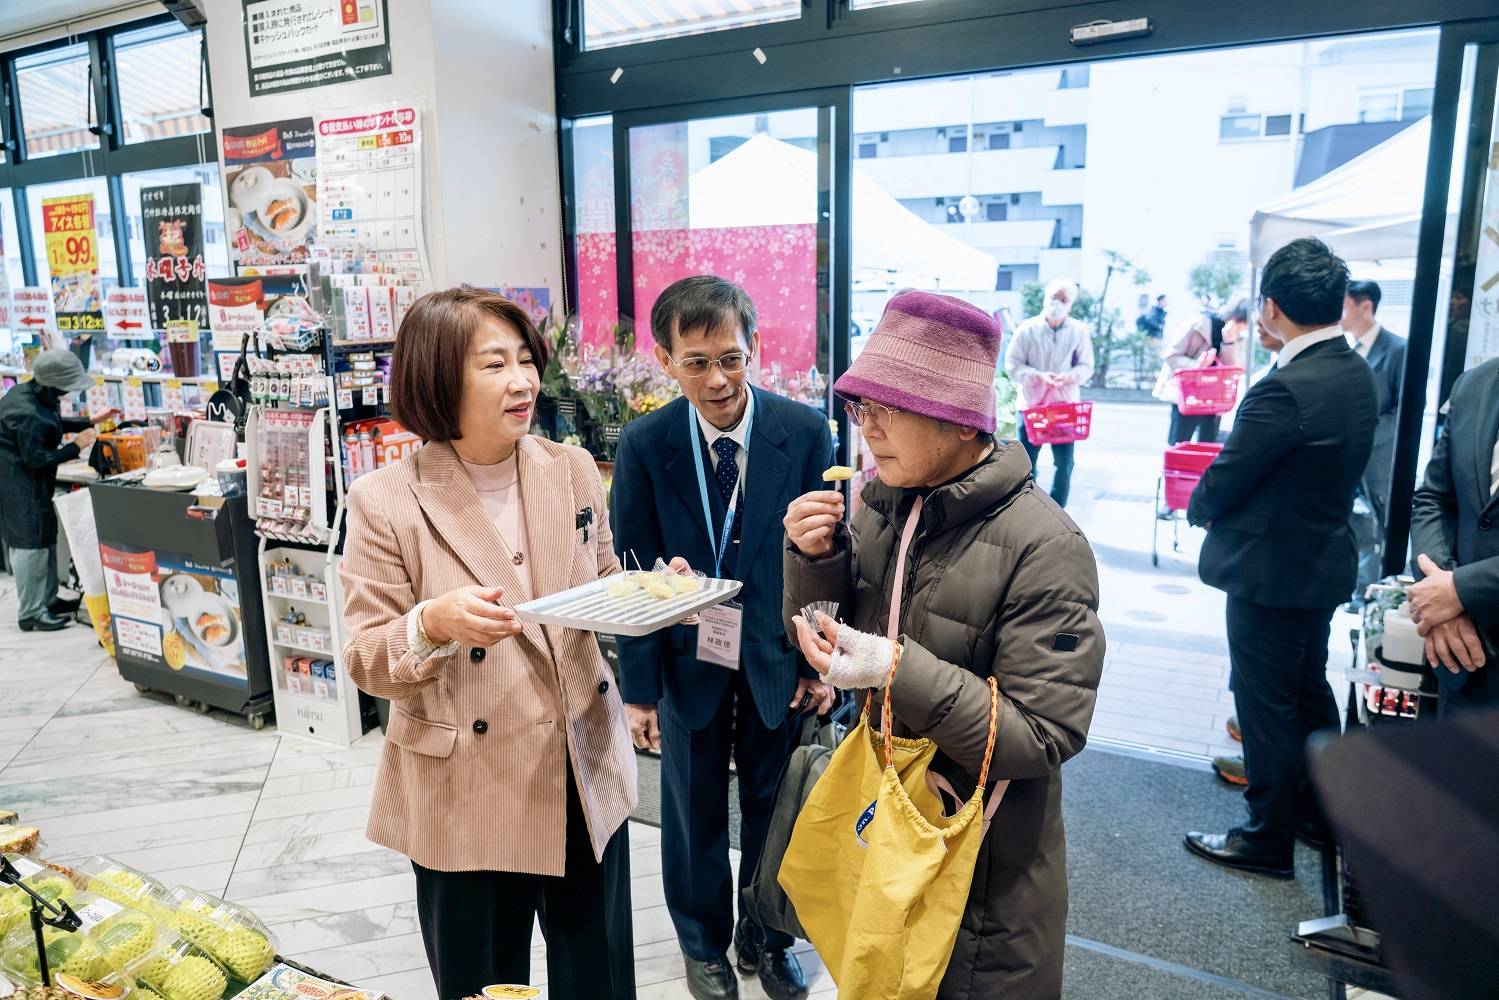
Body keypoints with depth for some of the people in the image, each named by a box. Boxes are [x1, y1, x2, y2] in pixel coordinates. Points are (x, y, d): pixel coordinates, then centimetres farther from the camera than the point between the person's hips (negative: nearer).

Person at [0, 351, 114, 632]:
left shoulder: (35, 394, 3)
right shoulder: (26, 413, -27)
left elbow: (55, 424, 20)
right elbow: (35, 458, -24)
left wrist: (90, 422, 15)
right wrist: (75, 446, -21)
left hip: (35, 483, 11)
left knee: (46, 539, 18)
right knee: (30, 545, -3)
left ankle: (48, 600, 30)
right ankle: (30, 614, 6)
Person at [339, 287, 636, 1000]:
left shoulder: (573, 471, 0)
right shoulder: (387, 502, -11)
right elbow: (366, 661, -8)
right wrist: (434, 623, -28)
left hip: (586, 776, 4)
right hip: (466, 795, -3)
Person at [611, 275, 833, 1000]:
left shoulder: (804, 433, -11)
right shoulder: (644, 445, -12)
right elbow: (633, 572, -7)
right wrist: (638, 684, -5)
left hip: (777, 658, 1)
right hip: (688, 662, 0)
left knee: (772, 806, 17)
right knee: (694, 812, 16)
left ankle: (765, 937, 43)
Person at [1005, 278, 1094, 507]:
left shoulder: (1079, 331, 0)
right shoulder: (1027, 328, -4)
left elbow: (1086, 366, 3)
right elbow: (1012, 364, -5)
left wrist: (1069, 376, -19)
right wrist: (1038, 376, -20)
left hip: (1066, 406, 1)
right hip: (1031, 405, -1)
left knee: (1064, 463, 4)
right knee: (1026, 462, 4)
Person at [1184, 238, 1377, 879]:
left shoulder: (1287, 390, -27)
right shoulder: (1358, 374, 2)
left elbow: (1224, 483, -20)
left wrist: (1200, 508, 2)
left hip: (1271, 570, -9)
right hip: (1326, 558, 9)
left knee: (1266, 706, 5)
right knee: (1309, 691, 23)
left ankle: (1268, 839, 21)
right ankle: (1320, 812, 41)